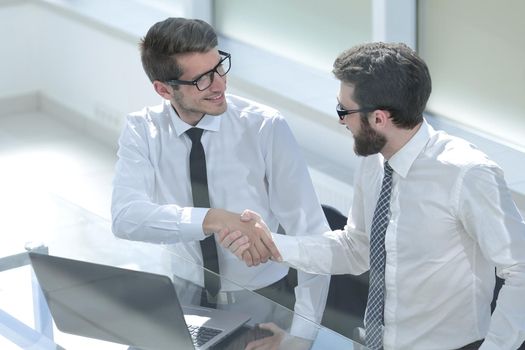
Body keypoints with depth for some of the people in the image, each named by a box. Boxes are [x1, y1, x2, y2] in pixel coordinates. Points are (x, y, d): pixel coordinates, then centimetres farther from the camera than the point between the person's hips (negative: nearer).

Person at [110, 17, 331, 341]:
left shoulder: (266, 127, -12)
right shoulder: (142, 131, -6)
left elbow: (313, 235, -12)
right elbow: (125, 218, -22)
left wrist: (301, 334, -20)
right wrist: (212, 219, -35)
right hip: (186, 299, 2)